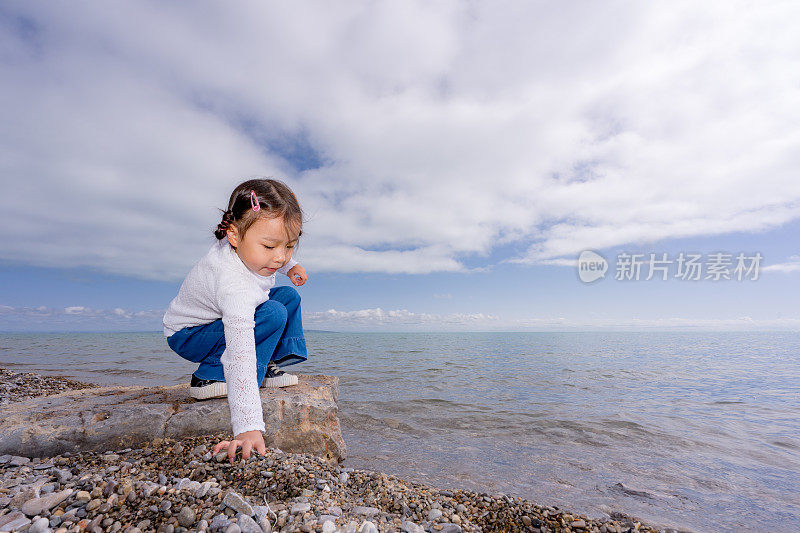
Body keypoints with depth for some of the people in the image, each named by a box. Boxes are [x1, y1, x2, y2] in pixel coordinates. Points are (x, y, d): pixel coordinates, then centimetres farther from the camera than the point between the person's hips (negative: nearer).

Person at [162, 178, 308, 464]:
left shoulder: (250, 243, -20)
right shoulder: (236, 288, -44)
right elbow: (240, 356, -49)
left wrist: (290, 266, 3)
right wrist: (249, 427, -51)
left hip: (226, 316, 8)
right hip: (188, 336, -8)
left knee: (288, 296, 3)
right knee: (273, 314, -30)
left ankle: (268, 365, 7)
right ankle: (210, 376, -14)